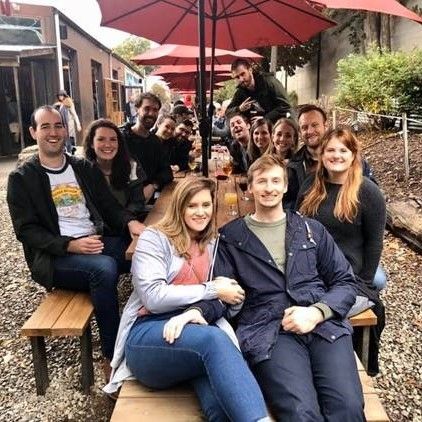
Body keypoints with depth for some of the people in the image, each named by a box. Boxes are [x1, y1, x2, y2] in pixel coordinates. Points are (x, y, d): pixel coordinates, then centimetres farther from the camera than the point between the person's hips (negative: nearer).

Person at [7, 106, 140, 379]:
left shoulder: (86, 169, 15)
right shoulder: (22, 178, 3)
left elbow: (110, 207, 11)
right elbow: (26, 230, -4)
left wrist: (131, 223, -13)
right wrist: (70, 245, -20)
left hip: (99, 243, 4)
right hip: (55, 258, -4)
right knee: (104, 268, -35)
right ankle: (112, 357, -20)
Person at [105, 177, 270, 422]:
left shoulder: (212, 244, 21)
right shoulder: (154, 238, 3)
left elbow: (217, 297, 17)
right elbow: (153, 297, -11)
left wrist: (199, 309, -8)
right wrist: (212, 290, -9)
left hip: (195, 329, 4)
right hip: (148, 334, -4)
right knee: (213, 339, -39)